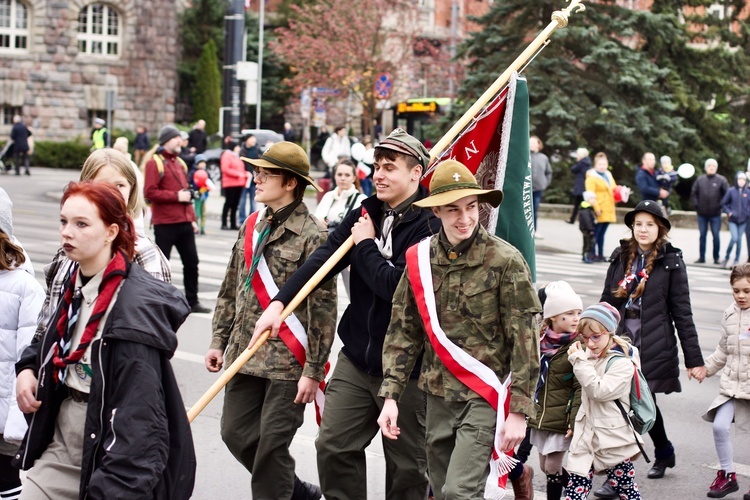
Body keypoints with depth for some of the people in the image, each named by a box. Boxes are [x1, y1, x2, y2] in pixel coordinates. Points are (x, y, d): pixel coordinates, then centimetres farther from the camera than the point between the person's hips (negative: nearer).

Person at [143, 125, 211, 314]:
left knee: (191, 262, 9)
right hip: (164, 224, -7)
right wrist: (176, 196, -17)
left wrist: (192, 218, 17)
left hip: (184, 222, 7)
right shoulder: (155, 162, -7)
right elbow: (149, 192, -16)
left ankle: (192, 301, 19)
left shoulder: (180, 163, 17)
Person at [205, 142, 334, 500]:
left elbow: (323, 308, -13)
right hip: (245, 354, 7)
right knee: (236, 434, 12)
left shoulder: (312, 235, -12)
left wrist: (313, 371, -14)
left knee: (272, 446, -2)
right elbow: (231, 288, 17)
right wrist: (219, 340, 13)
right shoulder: (252, 226, 9)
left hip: (288, 360, -7)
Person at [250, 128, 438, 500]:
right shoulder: (368, 211, 6)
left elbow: (396, 284, -25)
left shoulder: (429, 224, -16)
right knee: (333, 446, 6)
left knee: (406, 464, 7)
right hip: (356, 357, 6)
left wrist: (365, 245, -10)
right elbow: (324, 257, -3)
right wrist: (279, 302, -13)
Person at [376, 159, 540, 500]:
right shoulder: (419, 258, 1)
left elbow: (525, 340, -10)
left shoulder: (505, 261, -11)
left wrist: (519, 411, -13)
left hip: (485, 398, -5)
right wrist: (390, 396, 0)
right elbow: (402, 331, 7)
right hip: (438, 396, 5)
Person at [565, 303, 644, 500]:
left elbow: (600, 390, -25)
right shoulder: (591, 355, 8)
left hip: (613, 439, -6)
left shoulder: (622, 363, -15)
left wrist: (580, 361, -22)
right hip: (587, 435, 7)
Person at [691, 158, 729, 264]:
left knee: (716, 236, 0)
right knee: (702, 235, 6)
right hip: (702, 214, 2)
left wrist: (721, 205, -7)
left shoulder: (721, 180, -2)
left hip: (715, 214, -2)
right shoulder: (700, 179, 5)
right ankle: (702, 257, 12)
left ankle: (716, 258, 7)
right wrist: (696, 205, 2)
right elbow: (693, 193, 11)